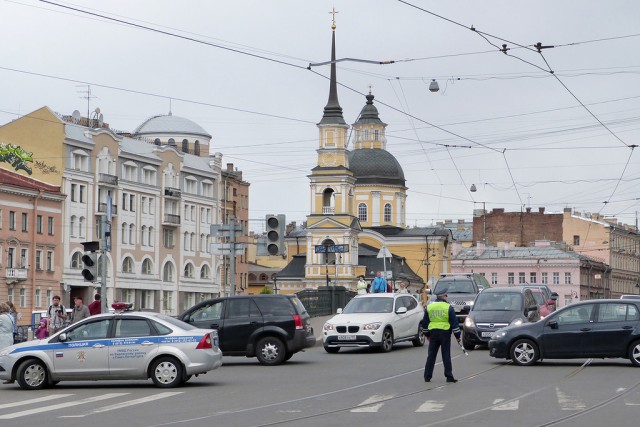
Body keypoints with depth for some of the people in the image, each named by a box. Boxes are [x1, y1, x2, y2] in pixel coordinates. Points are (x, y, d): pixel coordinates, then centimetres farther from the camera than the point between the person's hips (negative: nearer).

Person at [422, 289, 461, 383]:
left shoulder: (429, 307, 8)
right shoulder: (448, 308, -4)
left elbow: (425, 322, 14)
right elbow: (454, 323, -4)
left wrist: (427, 334, 25)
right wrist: (457, 336, 1)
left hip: (433, 333, 3)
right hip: (445, 333, -3)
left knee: (431, 355, 8)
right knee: (446, 356, 0)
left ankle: (427, 376, 8)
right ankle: (449, 376, 0)